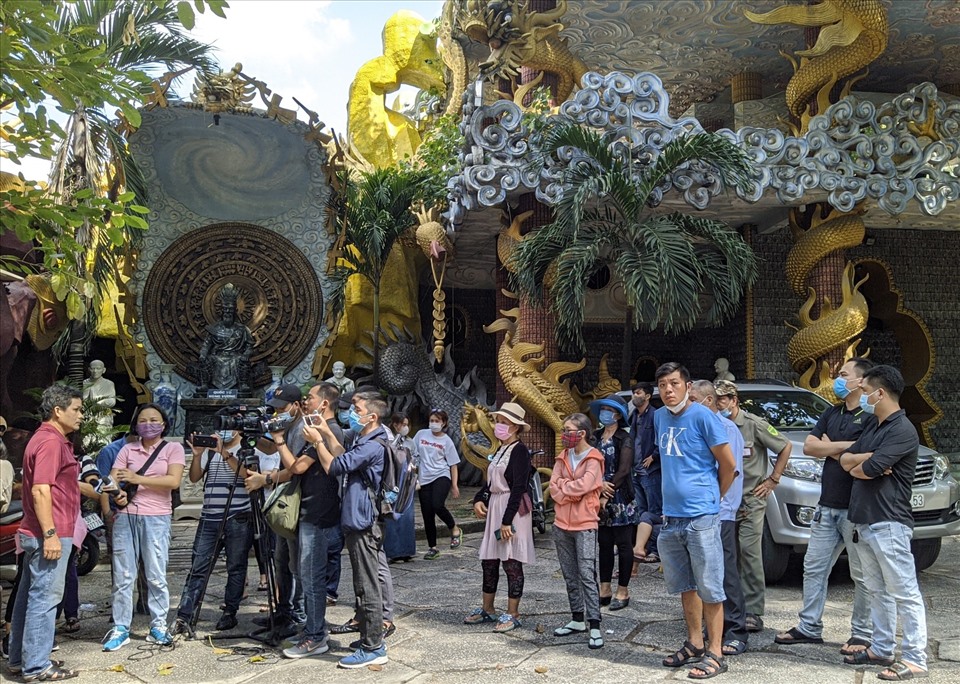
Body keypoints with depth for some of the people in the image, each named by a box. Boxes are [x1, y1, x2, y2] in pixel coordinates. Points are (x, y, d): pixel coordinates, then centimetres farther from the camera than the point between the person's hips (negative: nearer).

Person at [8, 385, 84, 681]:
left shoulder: (49, 438, 17)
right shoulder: (51, 441, -16)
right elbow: (40, 490, -23)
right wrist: (50, 534, -24)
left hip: (36, 533, 11)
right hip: (50, 534, -11)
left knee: (29, 595, 15)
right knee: (45, 597, -5)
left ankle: (19, 659, 25)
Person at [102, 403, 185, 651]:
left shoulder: (173, 448, 4)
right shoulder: (127, 450, 13)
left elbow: (173, 481, -10)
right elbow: (112, 479, 3)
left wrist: (138, 478, -14)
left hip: (156, 518, -3)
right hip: (125, 516, 3)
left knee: (156, 575, 0)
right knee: (122, 575, 4)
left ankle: (158, 626, 10)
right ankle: (120, 628, 12)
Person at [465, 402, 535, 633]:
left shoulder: (520, 450, -12)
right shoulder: (500, 450, 15)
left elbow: (518, 487, -18)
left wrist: (507, 520, -21)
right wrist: (479, 499, 2)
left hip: (513, 510, -9)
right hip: (494, 508, 9)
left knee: (511, 562, -2)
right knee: (488, 560, 14)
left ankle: (512, 614, 9)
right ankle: (487, 609, 26)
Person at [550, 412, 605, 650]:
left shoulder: (593, 459, -7)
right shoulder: (563, 457, 11)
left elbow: (583, 486, -20)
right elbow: (554, 486, 2)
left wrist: (562, 486, -5)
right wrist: (571, 493, -13)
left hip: (584, 525, -6)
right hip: (562, 523, 6)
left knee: (587, 574, -8)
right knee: (570, 575, 13)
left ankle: (594, 626, -5)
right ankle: (577, 620, 23)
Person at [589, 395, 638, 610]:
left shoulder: (624, 439, -6)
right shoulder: (596, 437, 10)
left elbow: (623, 470, -13)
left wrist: (606, 495, -14)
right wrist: (599, 484, -14)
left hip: (620, 499, -5)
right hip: (600, 497, 5)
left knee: (623, 544, 2)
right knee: (604, 543, 9)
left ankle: (623, 592, 10)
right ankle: (605, 590, 17)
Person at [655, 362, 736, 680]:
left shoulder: (702, 416, -10)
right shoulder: (659, 417, 10)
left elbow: (728, 463, -6)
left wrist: (713, 497, 5)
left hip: (701, 516, -7)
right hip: (671, 517, 7)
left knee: (710, 587, 0)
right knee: (685, 585, 16)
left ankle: (715, 653, 8)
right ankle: (695, 643, 28)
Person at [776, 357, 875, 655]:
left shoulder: (872, 417, -11)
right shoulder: (832, 413, 14)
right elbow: (808, 446, 4)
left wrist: (828, 448, -9)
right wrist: (844, 446, -8)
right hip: (827, 506, 8)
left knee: (862, 575, 5)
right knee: (814, 567, 12)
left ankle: (863, 634, 17)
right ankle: (809, 627, 22)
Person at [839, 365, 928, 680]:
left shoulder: (902, 430, -13)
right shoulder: (872, 427, 17)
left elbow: (868, 469, -22)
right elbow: (845, 459, 10)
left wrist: (857, 465, 0)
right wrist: (869, 459, -10)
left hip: (889, 523, -9)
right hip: (864, 522, 9)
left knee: (905, 594, -3)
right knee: (878, 591, 15)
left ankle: (915, 660, 2)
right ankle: (882, 649, 24)